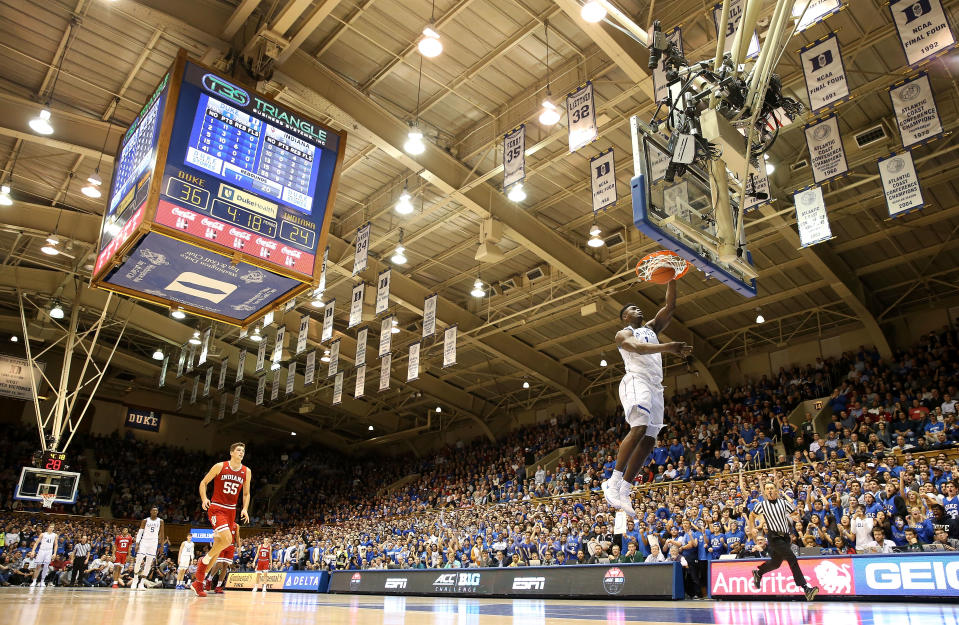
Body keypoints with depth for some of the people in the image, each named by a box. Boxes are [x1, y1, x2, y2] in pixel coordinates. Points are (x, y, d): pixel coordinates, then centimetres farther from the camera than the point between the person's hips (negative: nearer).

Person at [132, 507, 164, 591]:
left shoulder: (160, 521, 5)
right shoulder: (145, 521, 2)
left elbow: (162, 533, 10)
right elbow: (140, 532, 1)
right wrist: (137, 543, -9)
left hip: (154, 543, 1)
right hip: (144, 542, -1)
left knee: (149, 564, -1)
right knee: (138, 561, -11)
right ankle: (135, 581, 4)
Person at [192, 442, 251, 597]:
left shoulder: (246, 471, 4)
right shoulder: (220, 466, -6)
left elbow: (246, 493, 12)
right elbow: (204, 482, 2)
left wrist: (245, 509, -3)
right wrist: (204, 499, -14)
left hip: (231, 511, 5)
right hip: (216, 508, -5)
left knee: (218, 546, 7)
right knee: (227, 539, -26)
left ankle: (198, 582, 19)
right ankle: (205, 558, 3)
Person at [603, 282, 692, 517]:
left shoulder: (651, 328, 29)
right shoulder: (623, 334, 7)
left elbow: (670, 307, 19)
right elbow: (638, 348, -17)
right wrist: (669, 347, -33)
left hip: (655, 386, 8)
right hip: (636, 381, -7)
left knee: (648, 440, -2)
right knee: (639, 429, -27)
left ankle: (623, 491, -2)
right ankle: (613, 482, -25)